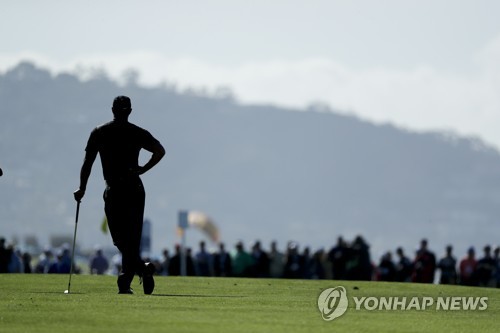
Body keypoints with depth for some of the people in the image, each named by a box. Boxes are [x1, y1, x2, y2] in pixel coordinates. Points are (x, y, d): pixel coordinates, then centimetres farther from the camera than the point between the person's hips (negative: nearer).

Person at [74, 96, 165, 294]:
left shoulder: (98, 133, 5)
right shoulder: (138, 133, 5)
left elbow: (87, 163, 3)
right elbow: (160, 150, -7)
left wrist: (82, 189, 10)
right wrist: (142, 169, 2)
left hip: (113, 192, -1)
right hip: (135, 190, 1)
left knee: (121, 239, 5)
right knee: (131, 239, 6)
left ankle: (141, 268, -17)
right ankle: (125, 283, -5)